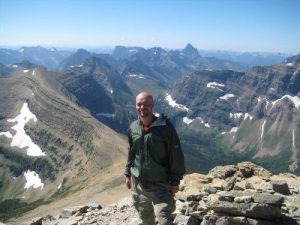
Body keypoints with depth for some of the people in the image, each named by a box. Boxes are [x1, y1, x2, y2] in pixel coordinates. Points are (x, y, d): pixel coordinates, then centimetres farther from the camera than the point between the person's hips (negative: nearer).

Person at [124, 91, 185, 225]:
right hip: (137, 183, 5)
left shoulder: (165, 126, -14)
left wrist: (175, 181, -9)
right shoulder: (133, 128, 1)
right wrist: (128, 174, 14)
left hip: (160, 184, -4)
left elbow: (176, 156, -10)